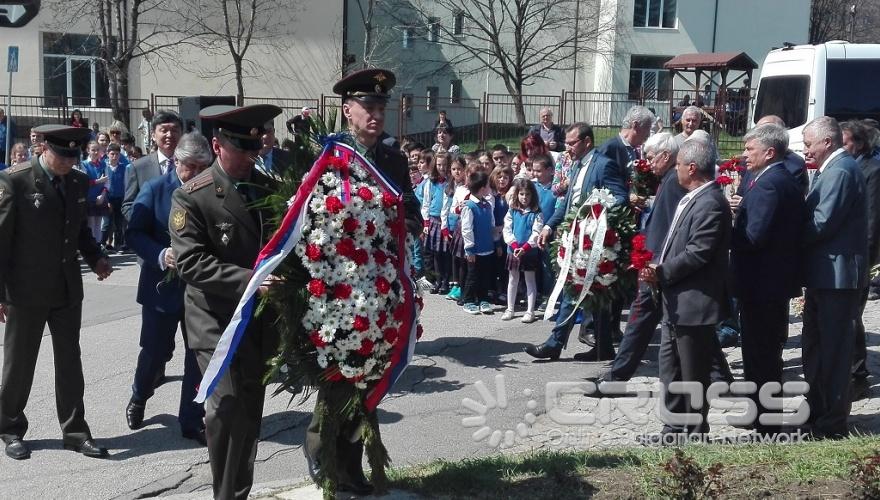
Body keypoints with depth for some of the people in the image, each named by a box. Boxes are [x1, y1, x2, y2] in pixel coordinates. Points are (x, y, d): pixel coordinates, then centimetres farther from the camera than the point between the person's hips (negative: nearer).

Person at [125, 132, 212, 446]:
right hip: (163, 285, -1)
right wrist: (161, 255, -23)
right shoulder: (155, 190, -4)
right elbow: (134, 234, -7)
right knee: (155, 351, 12)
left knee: (199, 355, 6)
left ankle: (192, 421, 20)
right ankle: (139, 397, 42)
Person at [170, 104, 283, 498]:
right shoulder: (191, 197, -9)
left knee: (251, 410, 13)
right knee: (228, 407, -14)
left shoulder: (270, 188, 6)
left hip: (261, 318, 5)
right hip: (216, 321, -5)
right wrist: (248, 281, -26)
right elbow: (190, 262, -18)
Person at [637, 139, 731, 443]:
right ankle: (674, 429, 27)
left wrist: (661, 272, -16)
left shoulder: (710, 203, -18)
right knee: (671, 369, 17)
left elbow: (698, 253, -24)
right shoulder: (692, 199, 13)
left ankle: (695, 433, 16)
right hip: (676, 302, 10)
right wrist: (659, 270, 1)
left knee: (693, 374, 3)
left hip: (694, 304, -10)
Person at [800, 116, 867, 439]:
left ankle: (833, 422, 8)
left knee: (834, 348, -1)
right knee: (815, 344, 18)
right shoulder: (832, 169, 14)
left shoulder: (841, 171, -17)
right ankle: (815, 409, 29)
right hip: (824, 273, 10)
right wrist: (798, 240, 4)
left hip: (836, 275, -10)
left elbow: (823, 223, -23)